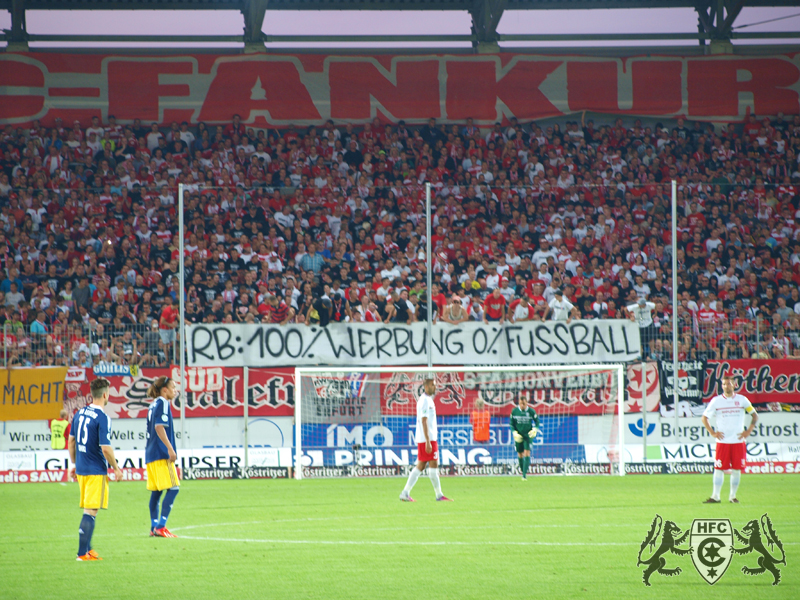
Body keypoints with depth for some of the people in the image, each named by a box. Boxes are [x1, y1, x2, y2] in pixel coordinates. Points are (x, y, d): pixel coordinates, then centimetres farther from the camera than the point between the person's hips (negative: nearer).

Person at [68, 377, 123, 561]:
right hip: (96, 471, -8)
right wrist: (116, 468, -5)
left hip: (81, 469, 8)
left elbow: (71, 441, 14)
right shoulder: (102, 418, -16)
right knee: (91, 511, -5)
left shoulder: (79, 413, 7)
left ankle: (87, 548, 21)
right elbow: (105, 448, -19)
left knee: (88, 510, 17)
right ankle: (83, 553, -6)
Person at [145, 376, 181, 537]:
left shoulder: (153, 404, 18)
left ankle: (154, 527, 8)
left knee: (156, 491, 10)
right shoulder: (162, 403, -8)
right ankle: (160, 527, -16)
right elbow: (159, 427, -19)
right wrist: (170, 449, -22)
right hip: (161, 453, -10)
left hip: (151, 453, 10)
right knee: (173, 488, -10)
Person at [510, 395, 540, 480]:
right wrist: (514, 432, -10)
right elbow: (511, 423, 5)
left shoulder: (531, 411, -7)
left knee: (527, 453, -14)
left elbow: (537, 421, 7)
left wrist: (535, 430, -11)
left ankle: (524, 475, -17)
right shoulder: (514, 411, -4)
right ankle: (523, 472, 25)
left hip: (528, 435, -2)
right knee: (520, 454, 7)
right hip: (518, 436, 2)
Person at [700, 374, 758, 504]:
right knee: (719, 468, -3)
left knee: (737, 469, 2)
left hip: (738, 441, 1)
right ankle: (715, 496, 1)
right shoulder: (716, 401, 3)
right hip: (722, 441, -1)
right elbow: (704, 418, 8)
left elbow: (755, 415, 12)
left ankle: (733, 496, 12)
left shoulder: (742, 400, 5)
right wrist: (712, 433, -2)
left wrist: (748, 431, 2)